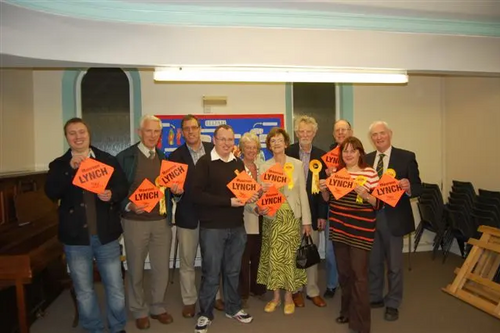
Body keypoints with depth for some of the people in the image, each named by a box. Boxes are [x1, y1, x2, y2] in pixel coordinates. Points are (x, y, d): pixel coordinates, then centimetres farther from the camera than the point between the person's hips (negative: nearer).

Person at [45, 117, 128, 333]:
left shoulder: (108, 160, 2)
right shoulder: (59, 165, 2)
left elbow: (123, 187, -1)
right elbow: (51, 193, -14)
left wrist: (112, 194, -22)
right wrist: (70, 168, -24)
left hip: (106, 235, 0)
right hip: (76, 237, 0)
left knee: (115, 288, 10)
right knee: (84, 291, 15)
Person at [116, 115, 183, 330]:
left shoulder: (164, 158, 9)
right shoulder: (124, 157, -6)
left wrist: (178, 189, -8)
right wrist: (128, 206, -22)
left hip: (161, 221, 4)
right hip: (135, 221, -4)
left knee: (162, 268, 12)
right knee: (136, 269, 12)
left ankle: (158, 307, 32)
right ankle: (139, 310, 31)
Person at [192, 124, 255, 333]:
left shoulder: (239, 163, 10)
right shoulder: (205, 162, -8)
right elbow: (197, 195, -17)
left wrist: (250, 196, -3)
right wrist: (228, 202, -19)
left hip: (237, 226, 5)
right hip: (212, 227, -5)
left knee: (233, 270, 17)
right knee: (210, 272, 6)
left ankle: (233, 308, 34)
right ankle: (205, 314, 24)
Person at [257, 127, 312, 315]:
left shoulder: (297, 164, 1)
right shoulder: (264, 166, 2)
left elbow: (302, 192, 0)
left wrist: (306, 220, -1)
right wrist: (259, 207, -20)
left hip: (291, 216, -1)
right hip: (272, 217, 1)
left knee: (289, 256, 3)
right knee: (273, 256, 6)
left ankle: (289, 297, 19)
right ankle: (275, 296, 20)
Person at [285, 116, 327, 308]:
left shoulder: (322, 156, 1)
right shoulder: (287, 153, -4)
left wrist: (323, 215, -3)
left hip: (313, 211, 1)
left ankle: (313, 291, 27)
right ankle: (296, 290, 27)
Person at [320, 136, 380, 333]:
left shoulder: (370, 173, -7)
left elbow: (378, 203, -7)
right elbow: (328, 199, 13)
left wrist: (365, 195, -25)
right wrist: (324, 189, -7)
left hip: (361, 231, -5)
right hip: (339, 229, 5)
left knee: (359, 274, -1)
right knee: (344, 273, 16)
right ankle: (347, 311, 35)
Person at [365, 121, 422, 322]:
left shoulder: (406, 157, -5)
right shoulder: (366, 159, 7)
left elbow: (418, 187, -9)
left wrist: (408, 188, -29)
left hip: (393, 217, -3)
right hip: (370, 216, 4)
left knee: (394, 263, 10)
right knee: (373, 261, 17)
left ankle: (392, 304, 27)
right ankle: (375, 297, 35)